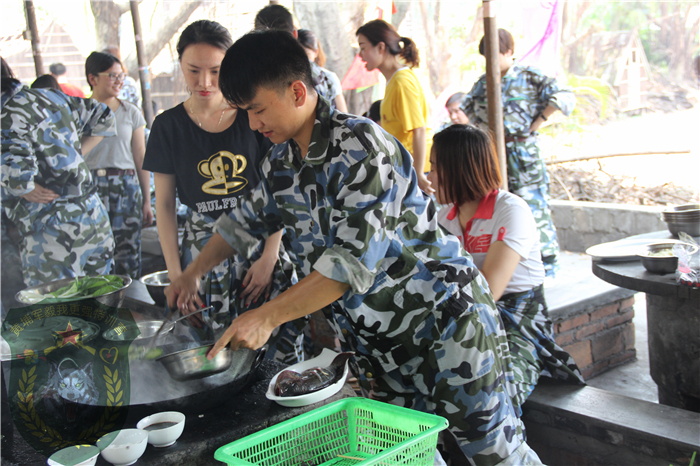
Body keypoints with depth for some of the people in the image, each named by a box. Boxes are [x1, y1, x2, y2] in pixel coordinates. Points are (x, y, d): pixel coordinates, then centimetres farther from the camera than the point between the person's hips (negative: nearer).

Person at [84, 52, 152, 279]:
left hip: (126, 187, 1)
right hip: (90, 188, 0)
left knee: (128, 251, 0)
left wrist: (147, 201, 5)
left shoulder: (130, 112, 7)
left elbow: (141, 159, 7)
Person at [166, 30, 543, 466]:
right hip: (374, 337, 7)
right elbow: (248, 219, 26)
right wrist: (194, 273, 22)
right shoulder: (280, 162, 5)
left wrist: (267, 316, -26)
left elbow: (354, 259, -28)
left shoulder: (361, 146, -21)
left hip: (443, 319, -7)